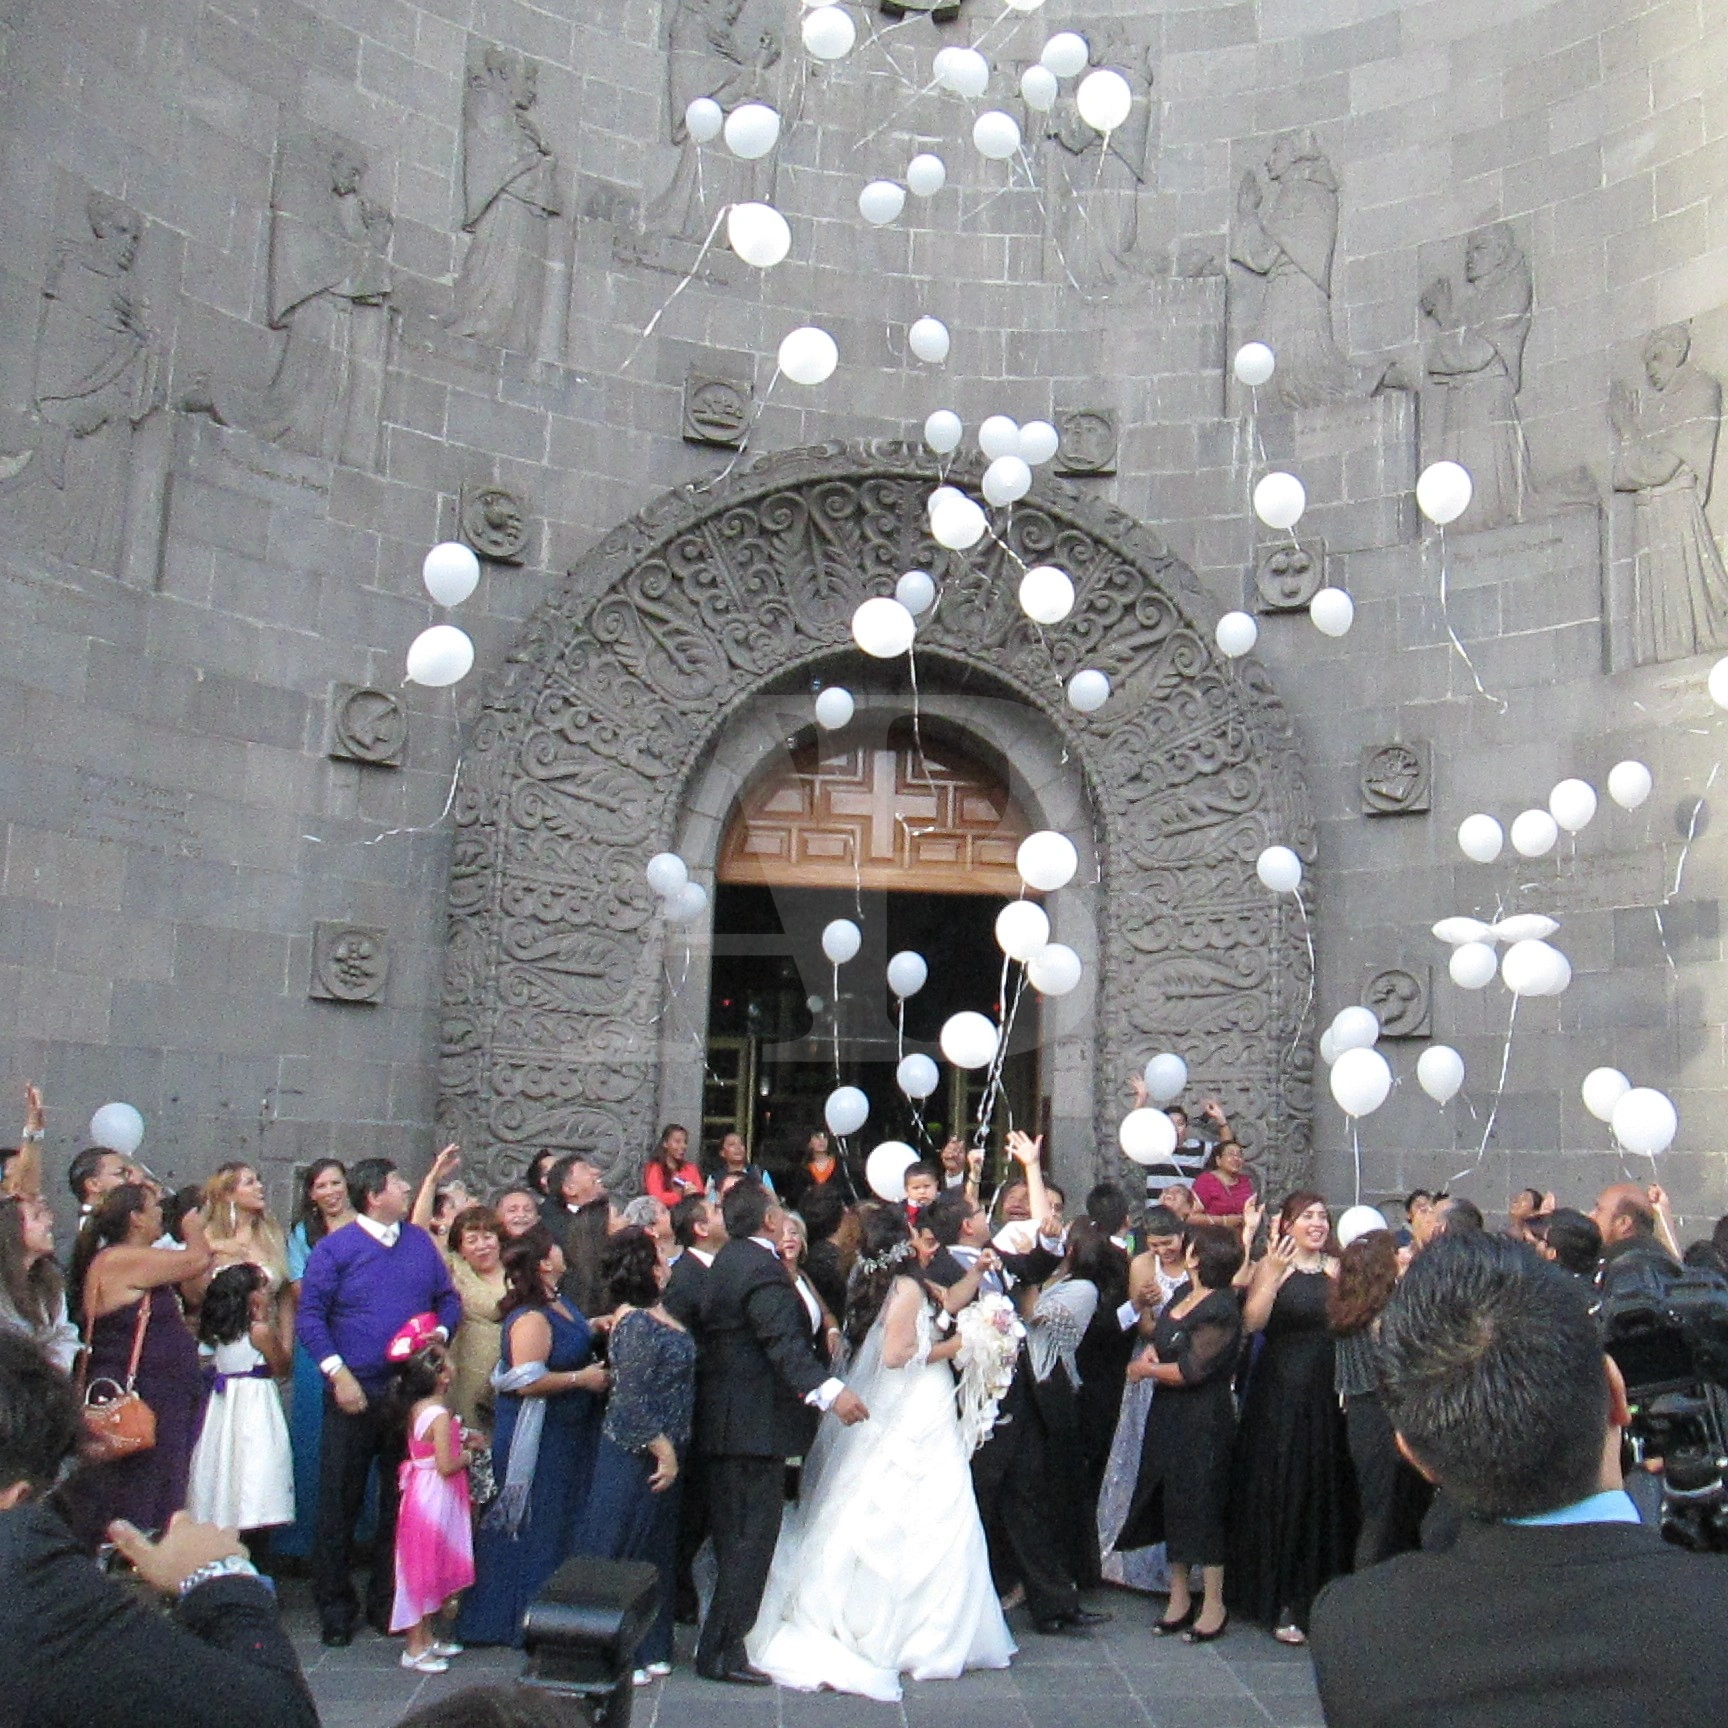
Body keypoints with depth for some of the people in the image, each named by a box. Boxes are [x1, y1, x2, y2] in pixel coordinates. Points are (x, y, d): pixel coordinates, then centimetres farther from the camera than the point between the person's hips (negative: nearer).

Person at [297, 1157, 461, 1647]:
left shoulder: (421, 1243, 8)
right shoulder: (335, 1248, -5)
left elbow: (449, 1299, 13)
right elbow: (311, 1314, -8)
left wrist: (438, 1335, -7)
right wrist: (337, 1371, -15)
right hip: (355, 1397, -4)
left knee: (401, 1505, 11)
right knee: (339, 1505, 2)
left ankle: (388, 1602, 23)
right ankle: (334, 1606, 15)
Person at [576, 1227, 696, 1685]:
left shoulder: (654, 1312, 4)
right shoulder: (636, 1322, -23)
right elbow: (633, 1401, -24)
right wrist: (665, 1453, -18)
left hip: (661, 1452, 9)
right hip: (639, 1457, -9)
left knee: (655, 1552, 18)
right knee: (626, 1550, 4)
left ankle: (647, 1650, 30)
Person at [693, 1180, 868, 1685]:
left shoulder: (727, 1261, 14)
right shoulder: (762, 1269, -19)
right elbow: (785, 1342, -32)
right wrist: (829, 1390, -43)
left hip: (722, 1421, 11)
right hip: (757, 1425, -11)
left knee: (734, 1537, 19)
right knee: (753, 1537, -4)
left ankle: (720, 1644, 29)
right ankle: (722, 1652, -1)